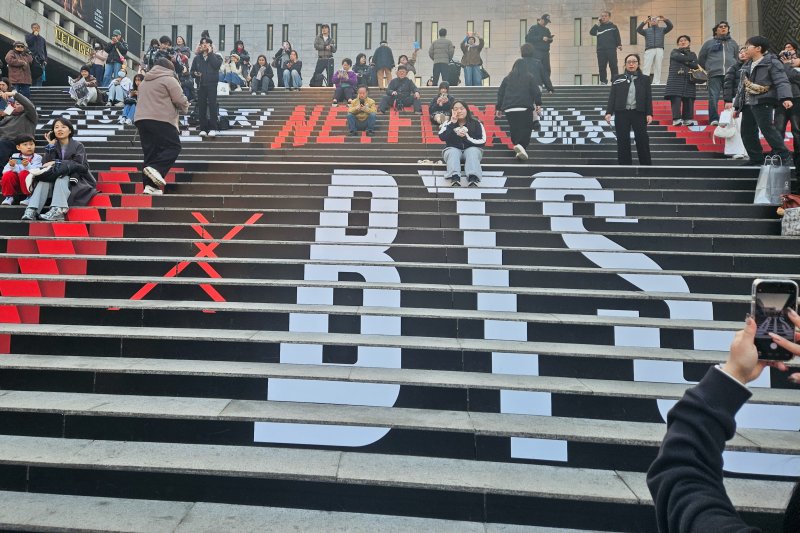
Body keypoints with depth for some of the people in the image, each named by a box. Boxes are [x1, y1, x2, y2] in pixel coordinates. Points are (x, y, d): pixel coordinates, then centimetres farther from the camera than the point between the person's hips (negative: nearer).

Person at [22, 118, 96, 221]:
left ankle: (58, 211, -51)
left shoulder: (78, 146, 1)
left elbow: (77, 164, -15)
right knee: (44, 179, -27)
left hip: (75, 179, -3)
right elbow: (45, 164, -4)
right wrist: (51, 146, -9)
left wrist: (56, 163, -19)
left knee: (62, 178, -33)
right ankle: (31, 210, -44)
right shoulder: (53, 146, 10)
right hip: (56, 178, 3)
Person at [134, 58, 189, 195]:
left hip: (140, 119, 8)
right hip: (161, 119, -8)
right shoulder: (169, 79, 1)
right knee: (174, 147, -4)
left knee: (150, 151, 6)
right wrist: (184, 108, 17)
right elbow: (181, 101, -5)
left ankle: (149, 185, -1)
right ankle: (155, 168, -25)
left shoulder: (145, 81, 27)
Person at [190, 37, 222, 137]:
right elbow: (192, 71, 15)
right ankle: (203, 128, 4)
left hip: (212, 84, -3)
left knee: (212, 105, -9)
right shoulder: (197, 58, 16)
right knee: (201, 107, 1)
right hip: (201, 85, 3)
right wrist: (195, 73, -8)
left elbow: (217, 65, -13)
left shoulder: (216, 56, 8)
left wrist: (210, 53, -7)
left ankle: (212, 128, -7)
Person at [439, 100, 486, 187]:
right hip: (453, 149, 1)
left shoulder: (476, 123, 3)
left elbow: (482, 141, -6)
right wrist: (452, 123, -15)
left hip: (472, 149, 0)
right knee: (453, 152, -32)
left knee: (472, 151, -33)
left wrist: (466, 137, -16)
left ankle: (473, 179, -57)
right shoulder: (448, 123, 7)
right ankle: (455, 179, -58)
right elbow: (442, 137, -10)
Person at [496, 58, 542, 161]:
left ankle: (517, 147, 5)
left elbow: (500, 94, 14)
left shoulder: (507, 78, 15)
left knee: (514, 130, 9)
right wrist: (538, 104, 3)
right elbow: (536, 92, 0)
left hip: (509, 109, 3)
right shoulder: (529, 77, 7)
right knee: (526, 129, -6)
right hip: (525, 108, -3)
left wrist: (499, 108, 18)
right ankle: (522, 146, -28)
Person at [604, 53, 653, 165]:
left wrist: (649, 113, -5)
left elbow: (649, 97, 6)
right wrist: (609, 112, -8)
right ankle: (624, 164, 7)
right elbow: (612, 96, 4)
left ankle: (646, 164, 6)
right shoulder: (618, 79, 10)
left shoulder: (645, 79, 10)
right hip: (622, 113, 0)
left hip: (639, 113, 0)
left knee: (643, 140, -2)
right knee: (623, 141, 0)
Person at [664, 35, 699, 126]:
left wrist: (686, 62, -6)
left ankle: (687, 119, -2)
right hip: (675, 80, -3)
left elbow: (695, 66, 5)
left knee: (689, 100, -5)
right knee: (676, 99, -16)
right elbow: (679, 57, -8)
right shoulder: (674, 52, 16)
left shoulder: (692, 54, 23)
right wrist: (690, 59, 1)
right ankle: (676, 119, -21)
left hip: (688, 81, 3)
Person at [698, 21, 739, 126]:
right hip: (714, 75, -2)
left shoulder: (733, 43, 20)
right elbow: (701, 58, 15)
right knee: (713, 97, -11)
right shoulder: (709, 43, 12)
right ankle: (714, 119, -8)